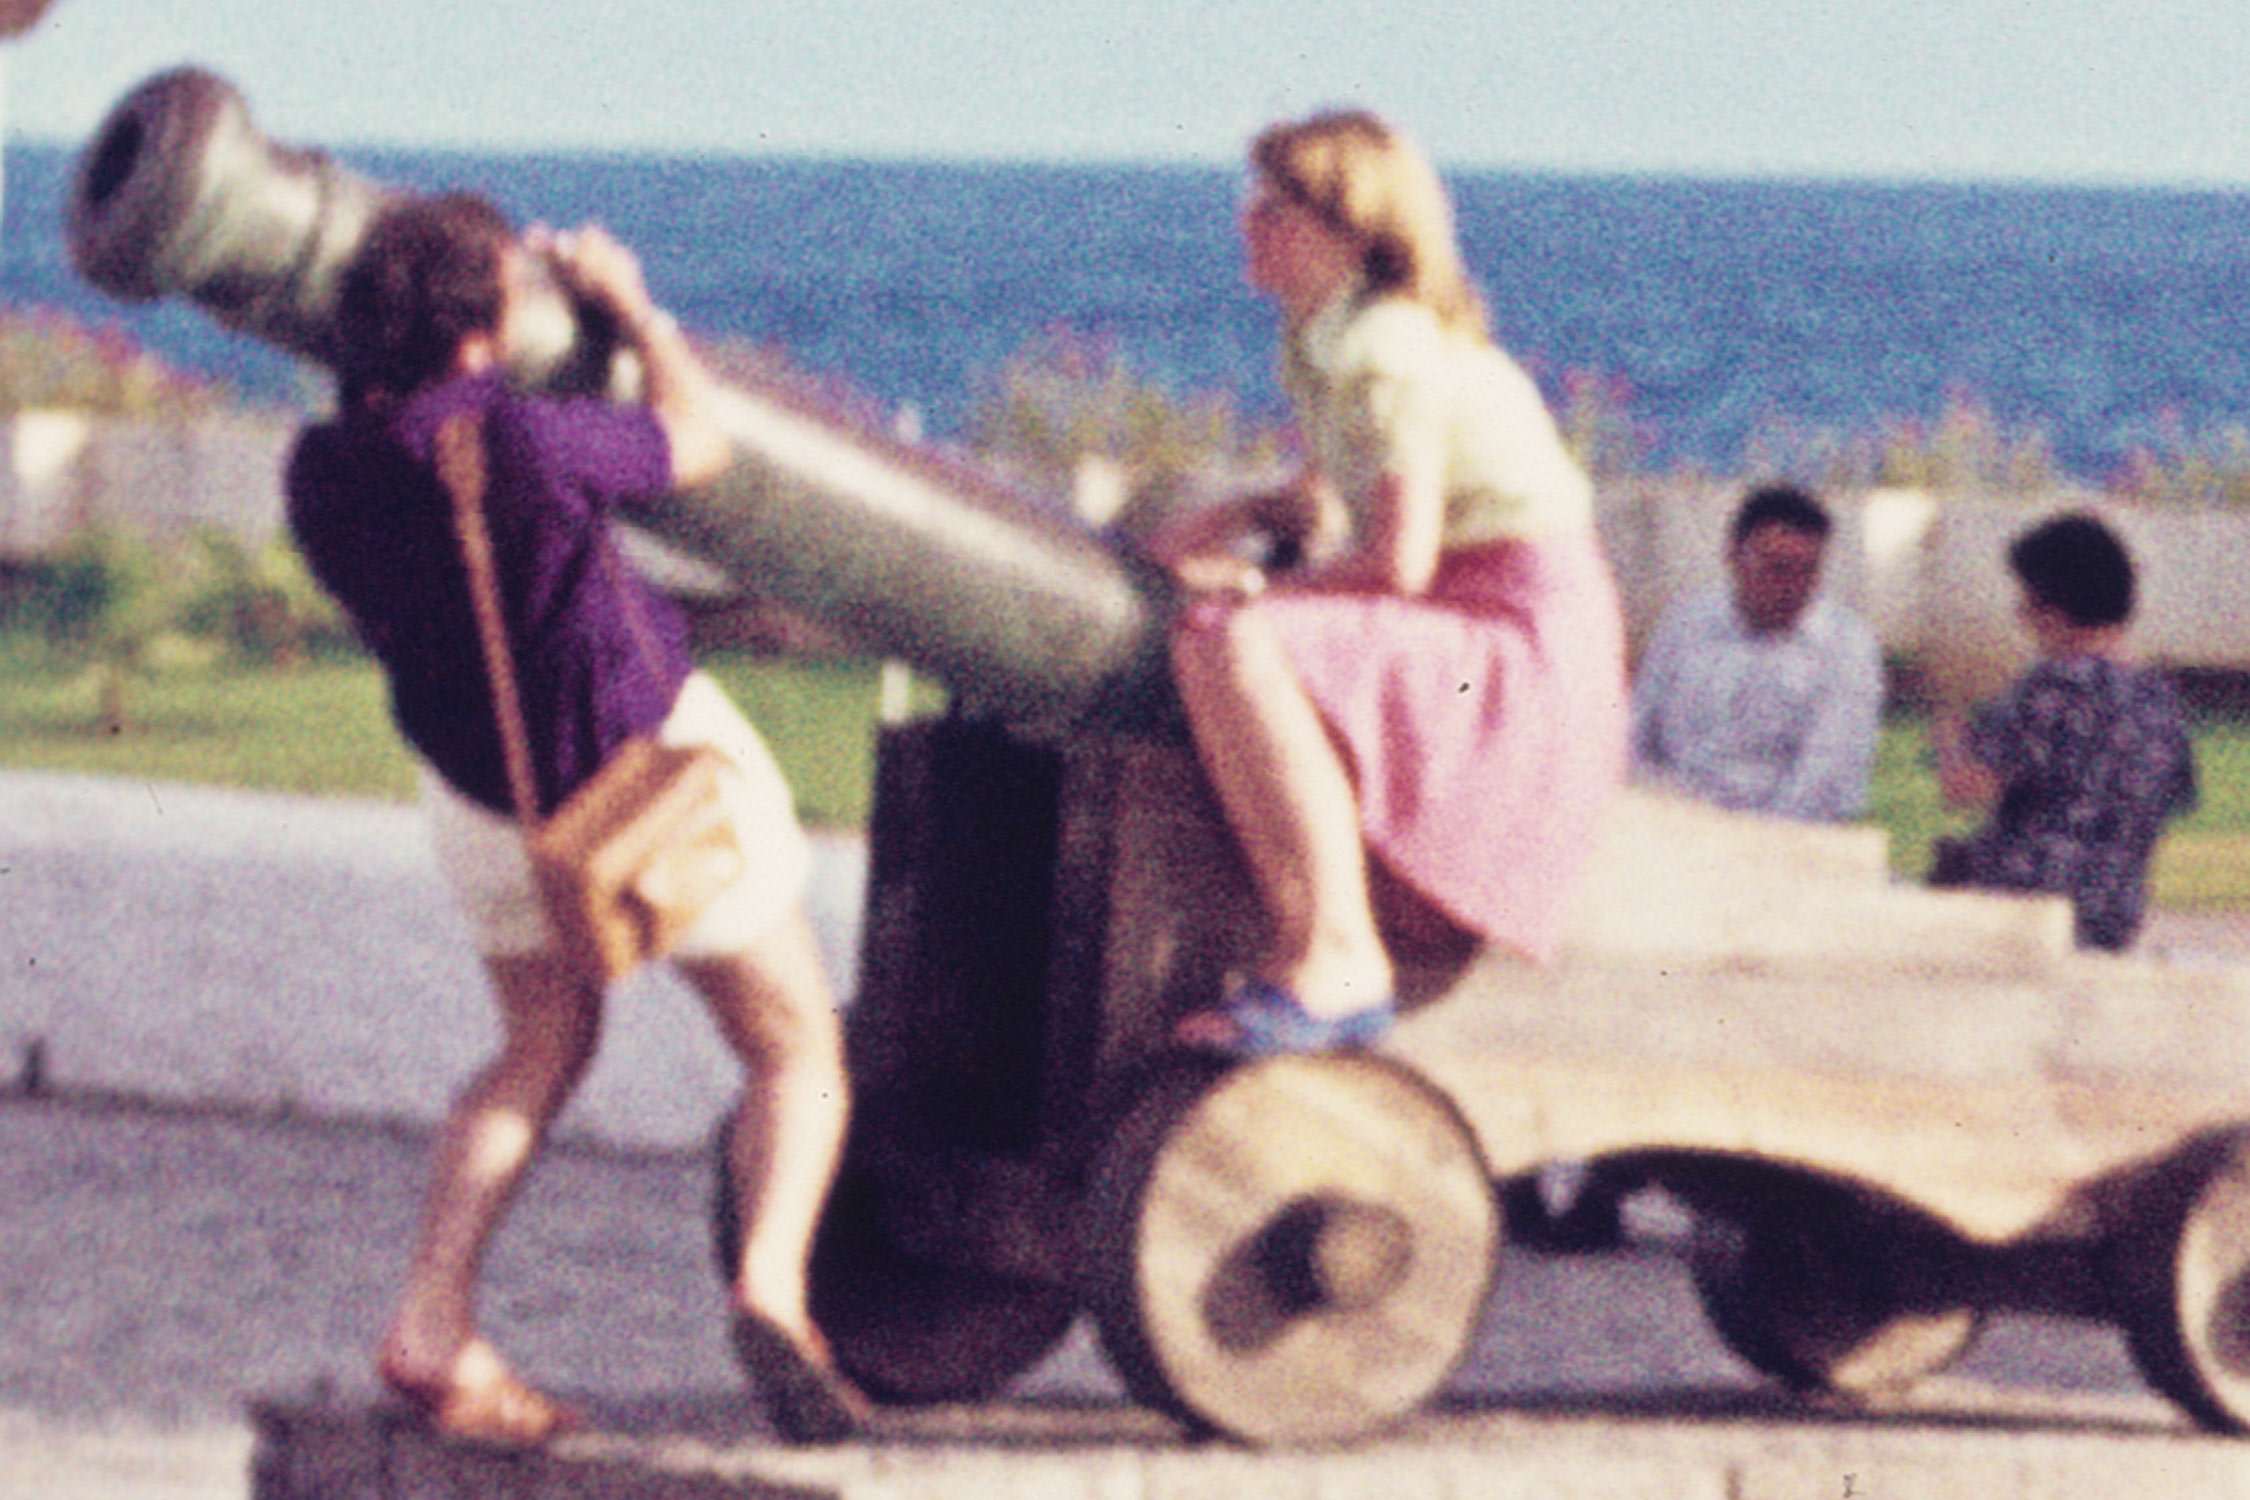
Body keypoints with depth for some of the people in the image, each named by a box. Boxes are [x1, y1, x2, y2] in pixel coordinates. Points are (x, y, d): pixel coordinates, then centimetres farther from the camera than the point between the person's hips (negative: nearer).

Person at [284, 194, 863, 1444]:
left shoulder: (325, 471, -14)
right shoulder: (520, 438, -32)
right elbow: (700, 441, -12)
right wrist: (627, 300, 3)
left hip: (478, 770, 5)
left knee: (545, 1049, 25)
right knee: (797, 1051, 9)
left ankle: (433, 1328, 8)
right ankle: (773, 1284, -18)